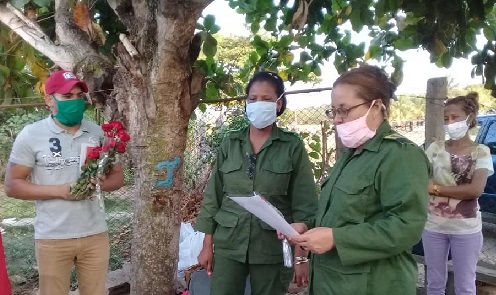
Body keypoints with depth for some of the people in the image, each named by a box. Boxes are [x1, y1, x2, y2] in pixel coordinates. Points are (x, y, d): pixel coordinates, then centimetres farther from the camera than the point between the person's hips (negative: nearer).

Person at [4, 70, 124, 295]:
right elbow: (12, 185, -6)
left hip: (95, 234, 3)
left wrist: (100, 184, -14)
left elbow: (117, 175, 8)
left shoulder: (98, 133, 3)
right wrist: (60, 190, -18)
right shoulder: (31, 135, -6)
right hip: (53, 238, -2)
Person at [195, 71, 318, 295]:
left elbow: (304, 204, -4)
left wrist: (302, 256, -6)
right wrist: (207, 244, 5)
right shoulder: (229, 143, 3)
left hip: (272, 248, -2)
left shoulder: (293, 147, -4)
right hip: (228, 244, 2)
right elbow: (214, 195, 6)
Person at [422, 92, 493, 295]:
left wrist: (436, 189, -14)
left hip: (466, 229, -2)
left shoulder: (481, 152, -3)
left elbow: (476, 190, -15)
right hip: (434, 226, 2)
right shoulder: (435, 148, 2)